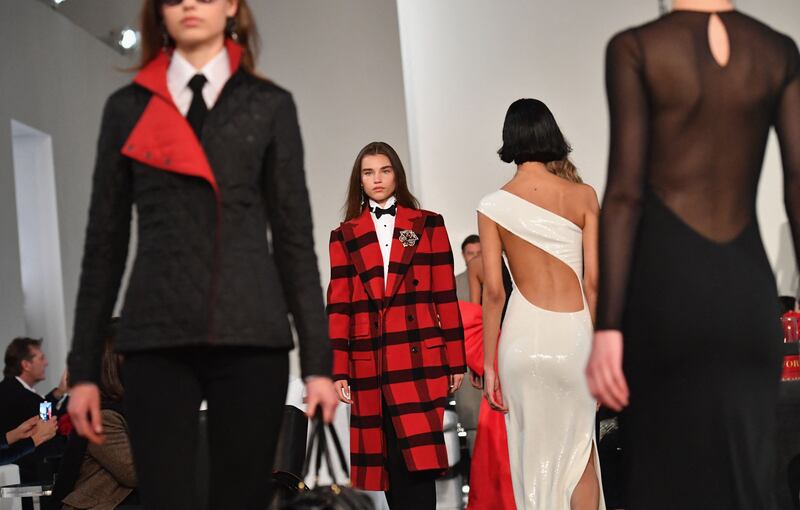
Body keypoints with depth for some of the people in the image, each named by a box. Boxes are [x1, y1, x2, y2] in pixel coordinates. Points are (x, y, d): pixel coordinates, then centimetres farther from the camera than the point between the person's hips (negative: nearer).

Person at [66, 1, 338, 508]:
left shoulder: (270, 105, 9)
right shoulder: (127, 108, 11)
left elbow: (295, 237, 6)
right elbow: (105, 243, 10)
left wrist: (318, 360, 0)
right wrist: (84, 367, 6)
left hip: (250, 335, 0)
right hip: (156, 338, 1)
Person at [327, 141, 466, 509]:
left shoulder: (428, 226, 8)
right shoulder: (344, 236, 11)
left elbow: (446, 297, 6)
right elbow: (338, 307, 7)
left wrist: (456, 360, 2)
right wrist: (338, 371, 1)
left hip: (421, 358, -2)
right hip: (369, 364, 2)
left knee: (419, 458, -11)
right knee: (388, 461, 5)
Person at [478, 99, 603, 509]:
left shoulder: (494, 206, -1)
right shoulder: (583, 195, 1)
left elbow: (493, 291, -4)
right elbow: (594, 280, -1)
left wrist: (488, 364, 2)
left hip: (525, 336, -1)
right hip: (576, 333, 1)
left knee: (535, 453, 9)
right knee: (579, 446, 15)